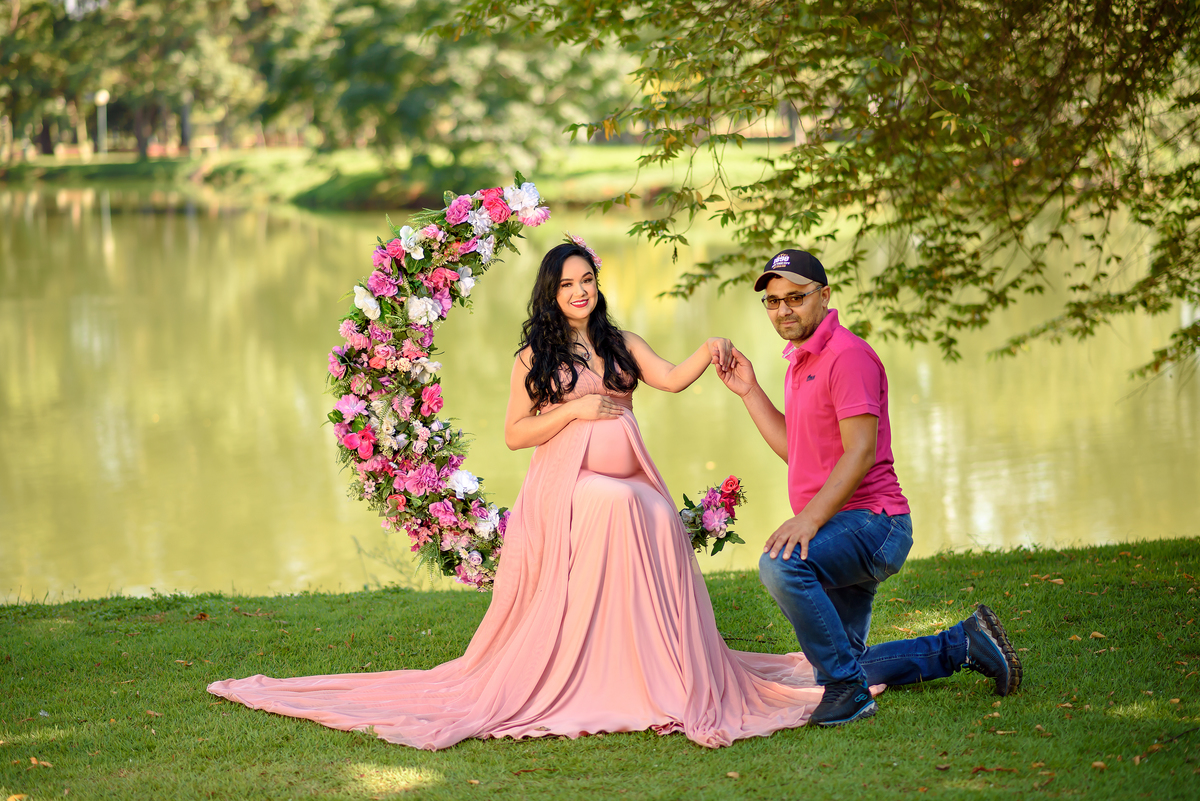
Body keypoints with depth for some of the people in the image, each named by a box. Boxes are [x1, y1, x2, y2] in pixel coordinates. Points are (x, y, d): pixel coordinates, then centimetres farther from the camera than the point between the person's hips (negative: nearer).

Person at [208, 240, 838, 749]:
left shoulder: (621, 346, 19)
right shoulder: (535, 356, 11)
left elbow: (672, 379, 2)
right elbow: (514, 433, 4)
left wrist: (710, 352, -17)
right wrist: (576, 409, -6)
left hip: (629, 479, 3)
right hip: (567, 488, -3)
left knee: (657, 522, -30)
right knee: (614, 506, -35)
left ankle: (671, 678, -20)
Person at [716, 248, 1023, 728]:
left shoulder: (847, 355, -14)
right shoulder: (801, 360, 17)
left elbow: (861, 452, -22)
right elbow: (795, 449, 22)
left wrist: (808, 518, -31)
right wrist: (749, 392, 15)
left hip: (870, 521, -10)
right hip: (842, 535, 10)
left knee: (781, 564, -37)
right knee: (845, 666, 17)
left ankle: (846, 689, -26)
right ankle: (962, 644, 29)